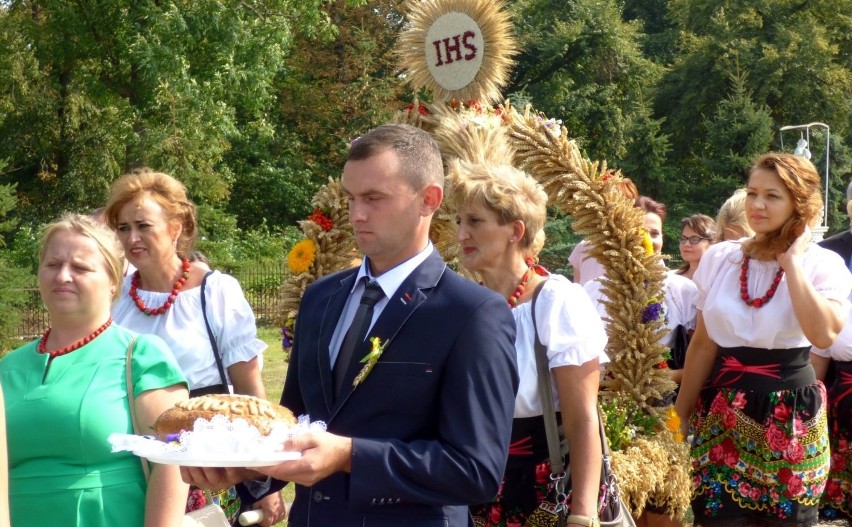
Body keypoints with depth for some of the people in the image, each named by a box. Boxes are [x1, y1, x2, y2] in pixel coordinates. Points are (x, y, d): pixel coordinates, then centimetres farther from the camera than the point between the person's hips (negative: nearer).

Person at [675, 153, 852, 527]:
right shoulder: (718, 258, 3)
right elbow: (703, 344, 10)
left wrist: (793, 263, -17)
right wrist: (681, 415, 13)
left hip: (789, 415, -2)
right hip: (723, 412, 2)